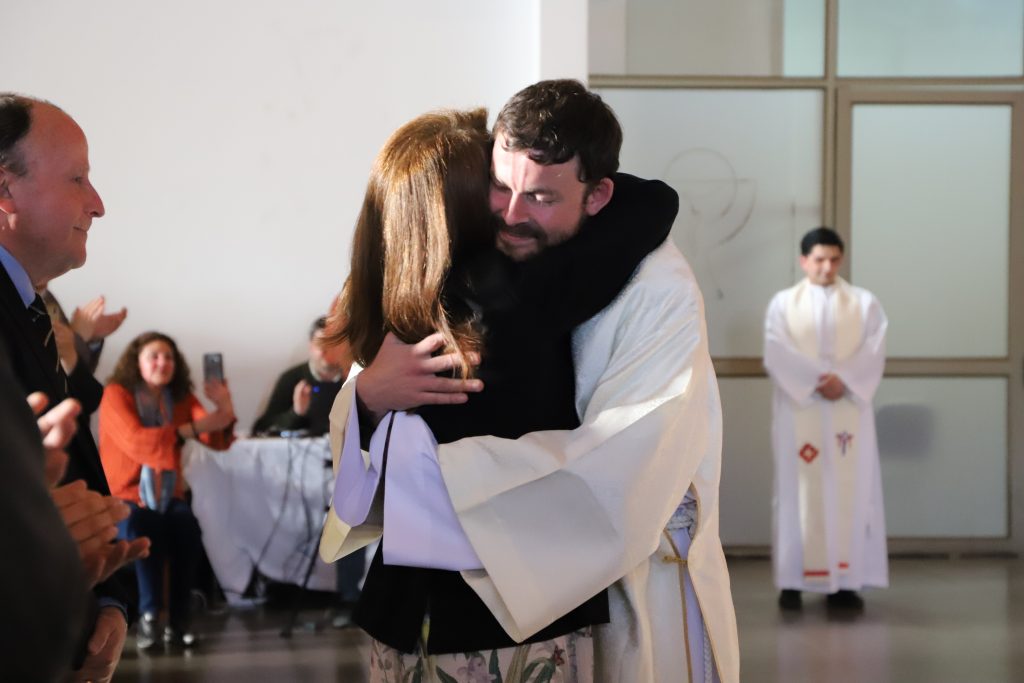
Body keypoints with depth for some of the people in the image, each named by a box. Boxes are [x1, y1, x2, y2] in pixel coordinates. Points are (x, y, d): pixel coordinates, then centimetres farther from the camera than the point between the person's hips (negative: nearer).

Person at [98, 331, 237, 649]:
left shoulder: (181, 397, 10)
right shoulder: (116, 395, -4)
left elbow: (217, 440, -3)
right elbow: (136, 442, -21)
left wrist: (224, 411, -25)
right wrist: (191, 429, -25)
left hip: (168, 497, 4)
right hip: (124, 496, -3)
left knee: (188, 528, -30)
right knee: (144, 530, -36)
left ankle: (179, 618, -24)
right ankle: (149, 615, -31)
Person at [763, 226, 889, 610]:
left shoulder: (864, 303, 9)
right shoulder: (782, 303, 6)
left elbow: (873, 354, -2)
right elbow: (777, 355, -6)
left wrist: (843, 380, -18)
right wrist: (817, 380, -17)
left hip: (849, 410, 1)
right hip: (799, 410, -1)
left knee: (850, 491, -2)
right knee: (799, 490, -2)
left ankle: (845, 582, 1)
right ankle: (793, 582, 0)